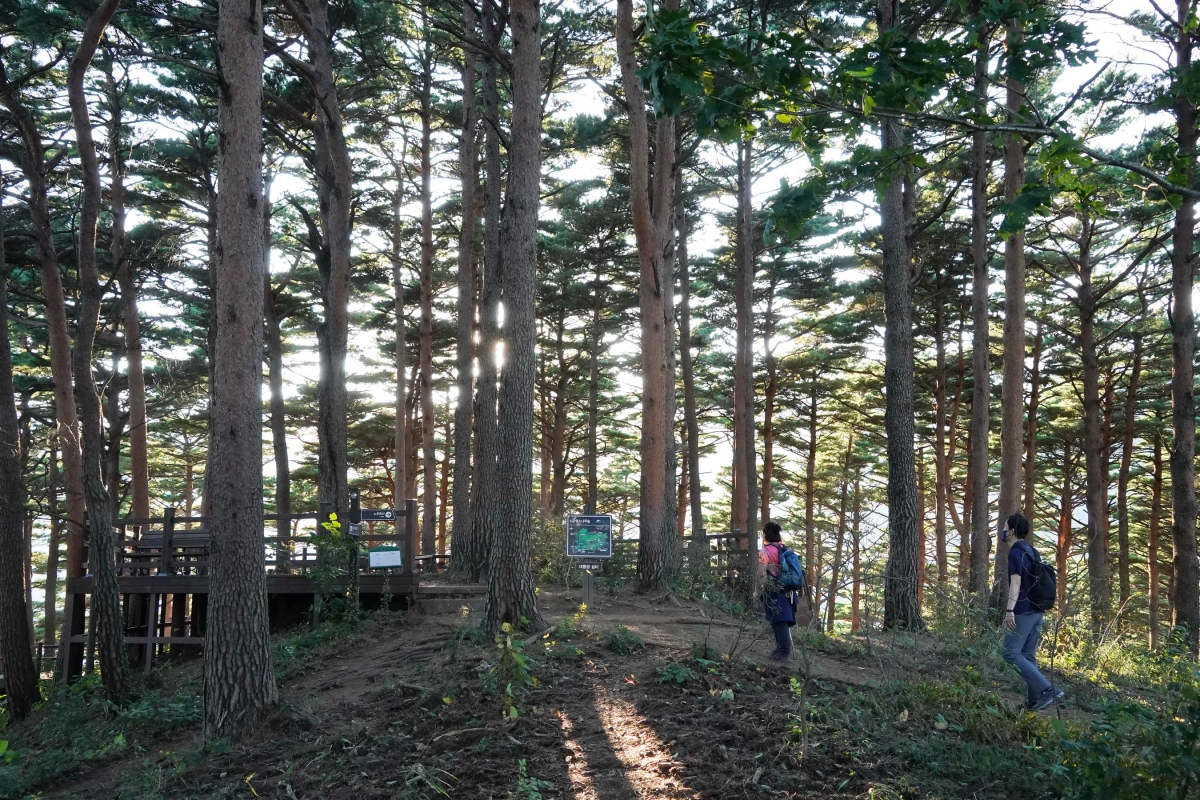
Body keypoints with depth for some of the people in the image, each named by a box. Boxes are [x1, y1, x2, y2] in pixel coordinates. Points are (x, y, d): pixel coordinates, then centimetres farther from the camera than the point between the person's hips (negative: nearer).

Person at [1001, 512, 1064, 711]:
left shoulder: (1015, 552, -11)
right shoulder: (1032, 552, 16)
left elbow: (1016, 581, -20)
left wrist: (1009, 609, -24)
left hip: (1023, 611, -9)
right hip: (1036, 610, 9)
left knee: (1011, 653, -8)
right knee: (1028, 655, 10)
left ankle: (1047, 689, -14)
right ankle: (1035, 699, 7)